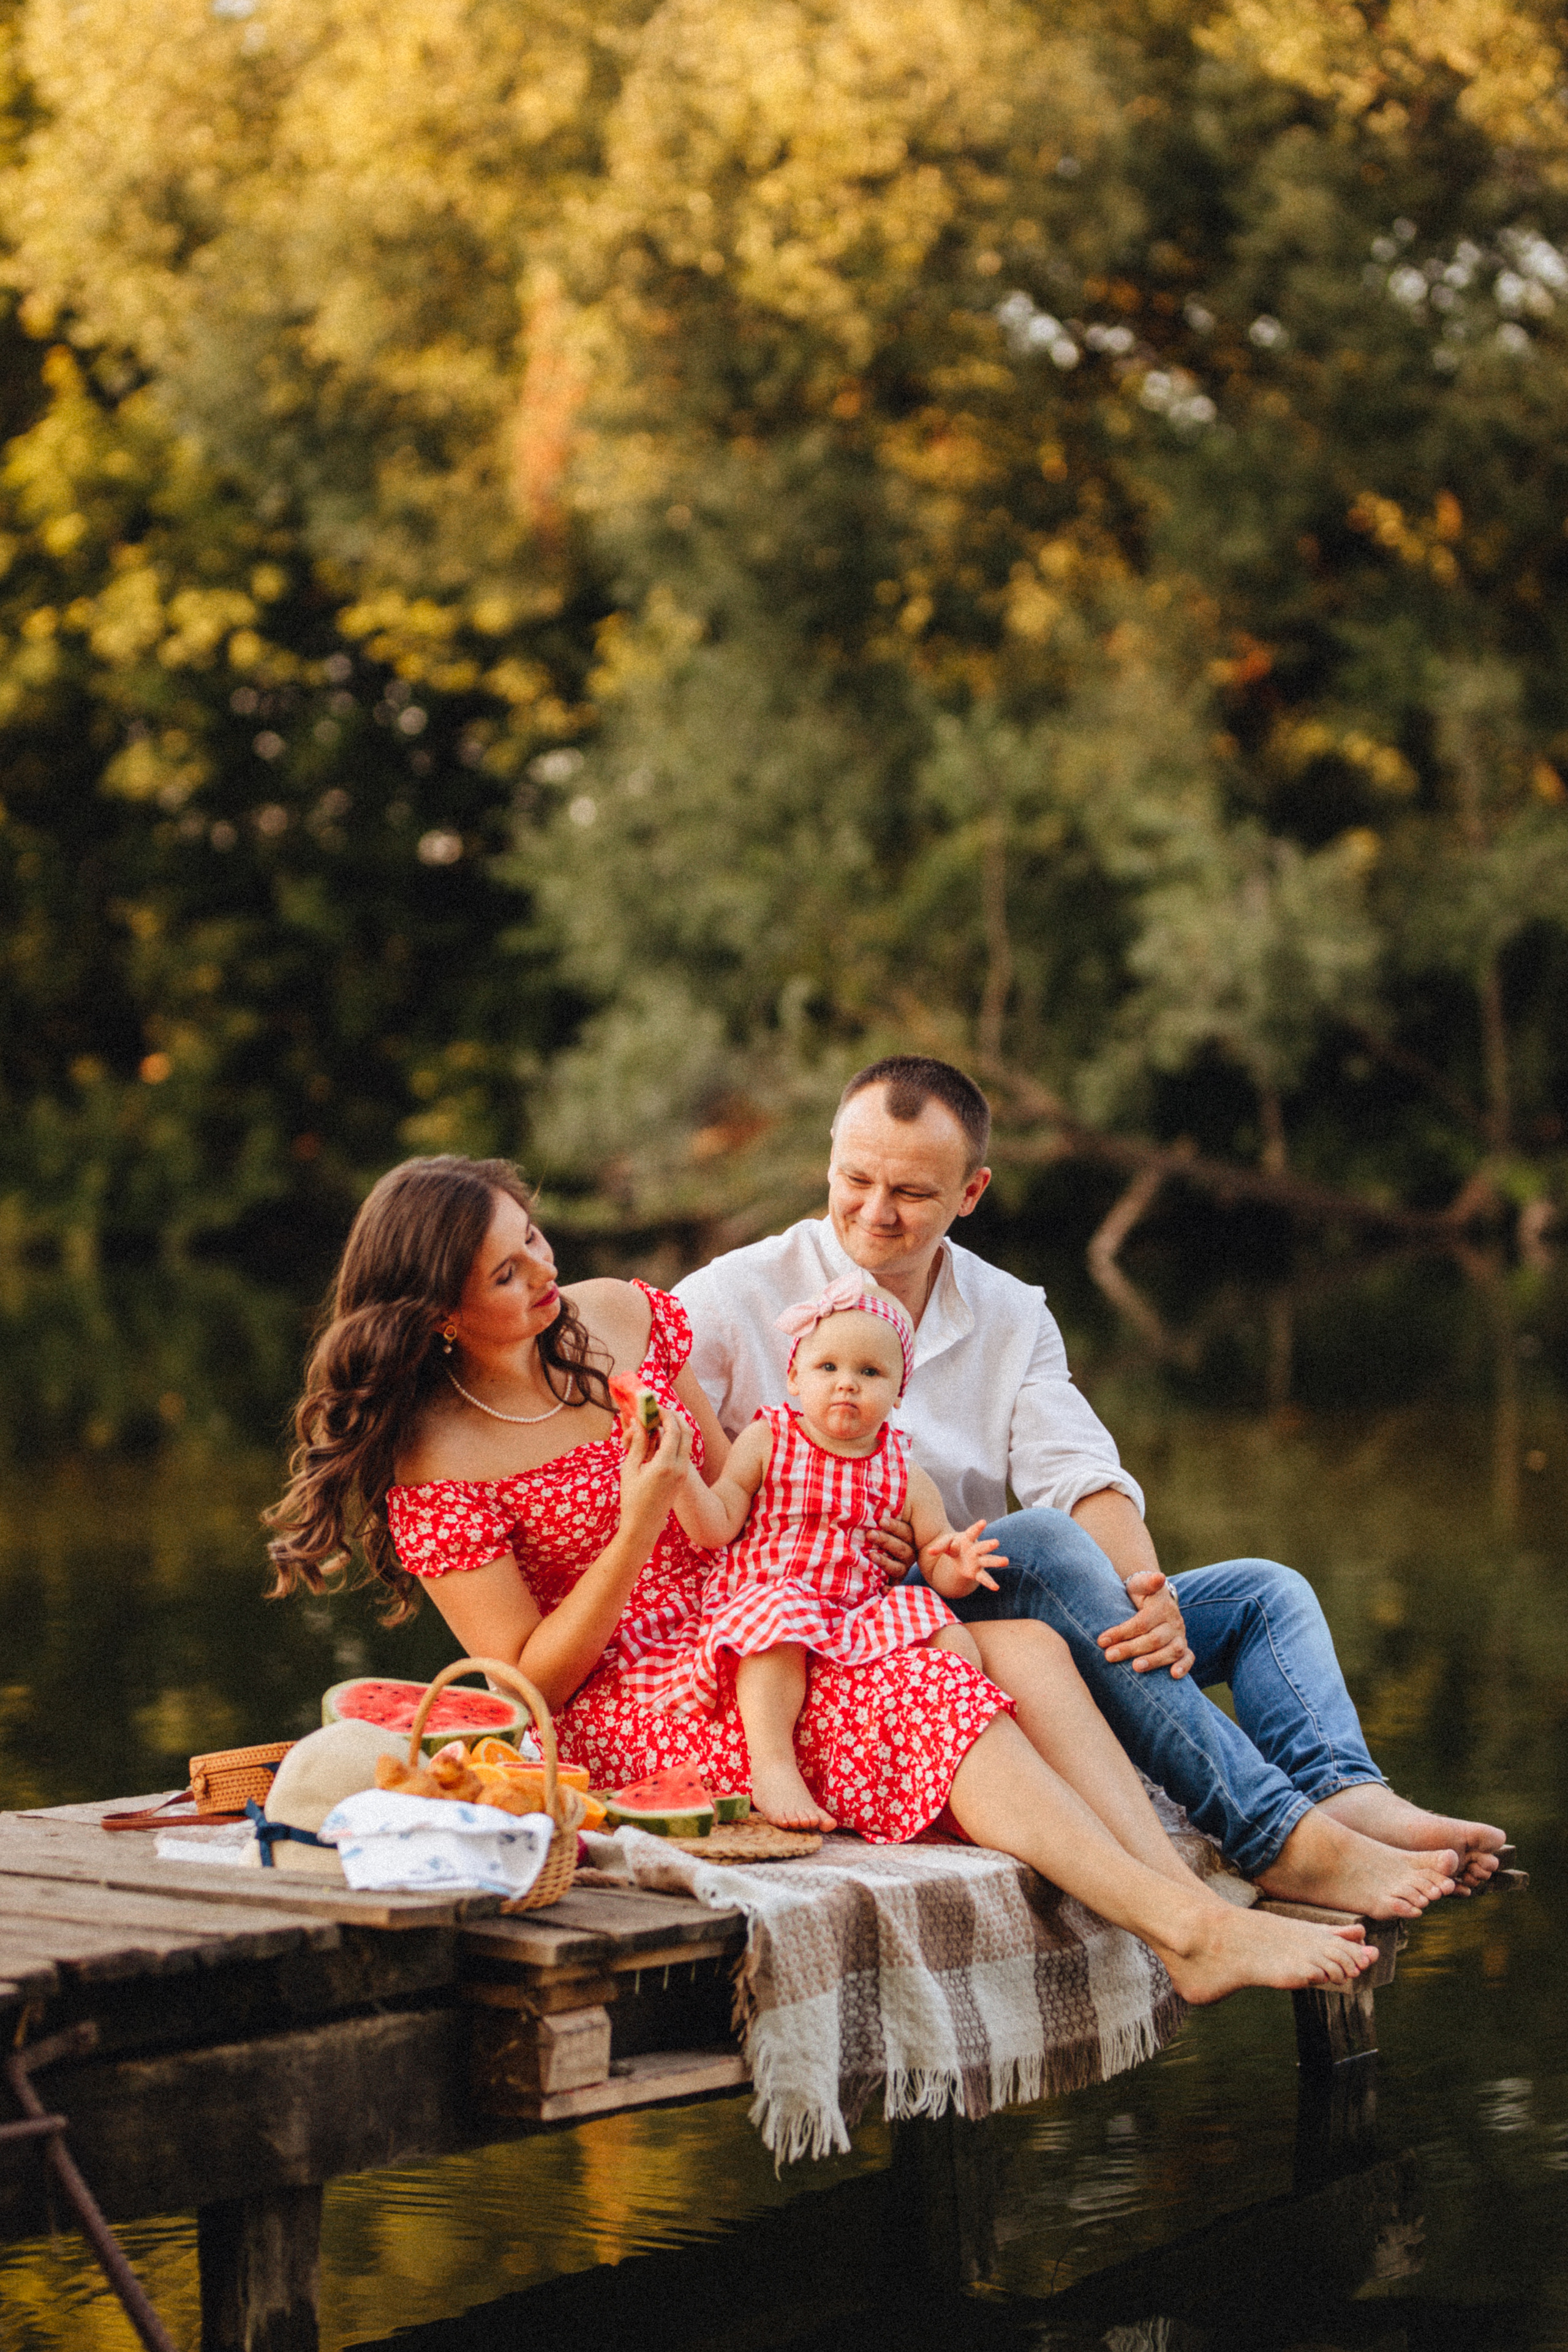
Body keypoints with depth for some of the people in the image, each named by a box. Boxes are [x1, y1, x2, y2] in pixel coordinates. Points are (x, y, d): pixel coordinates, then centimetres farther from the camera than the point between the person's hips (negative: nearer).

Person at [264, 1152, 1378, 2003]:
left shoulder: (629, 1318, 4)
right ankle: (1192, 1930, -37)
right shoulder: (434, 1467, -14)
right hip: (624, 1702, -6)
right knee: (934, 1698, -30)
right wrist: (639, 1525, -23)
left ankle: (1202, 1901, -34)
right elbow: (531, 1679, -12)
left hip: (745, 1626, 7)